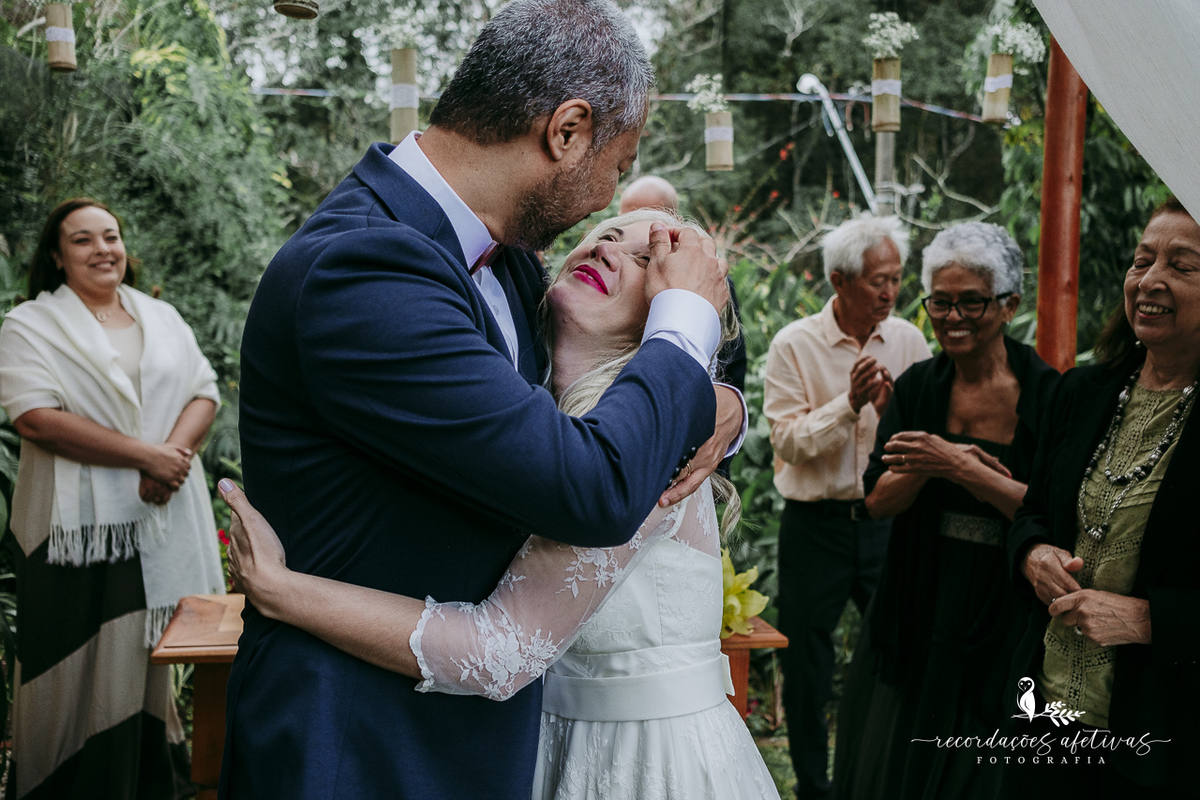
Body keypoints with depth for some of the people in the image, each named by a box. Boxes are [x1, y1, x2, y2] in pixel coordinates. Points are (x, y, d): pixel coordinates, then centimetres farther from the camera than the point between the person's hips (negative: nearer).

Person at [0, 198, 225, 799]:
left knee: (152, 655, 11)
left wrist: (175, 452, -12)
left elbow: (204, 393, 9)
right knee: (84, 666, -1)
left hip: (162, 521, 4)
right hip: (80, 527, -4)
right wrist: (145, 455, -17)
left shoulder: (162, 318, 16)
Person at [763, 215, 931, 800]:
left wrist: (894, 409, -18)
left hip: (888, 520, 2)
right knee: (806, 669, 8)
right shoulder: (794, 345, -6)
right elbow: (789, 440, -11)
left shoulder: (908, 341, 3)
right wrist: (849, 403, -21)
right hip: (816, 526, -2)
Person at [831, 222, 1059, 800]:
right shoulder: (918, 387, 2)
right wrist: (929, 465, -20)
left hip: (1005, 624, -3)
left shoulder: (1046, 394, -9)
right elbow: (878, 501, -2)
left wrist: (960, 466, -25)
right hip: (915, 618, 3)